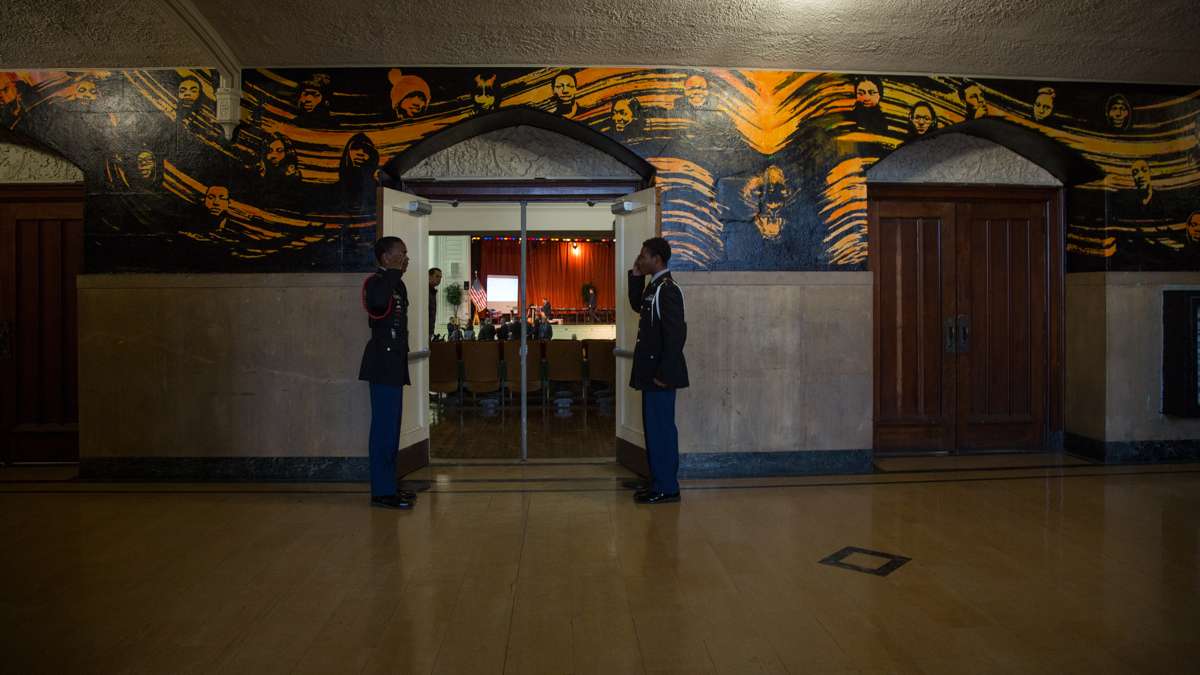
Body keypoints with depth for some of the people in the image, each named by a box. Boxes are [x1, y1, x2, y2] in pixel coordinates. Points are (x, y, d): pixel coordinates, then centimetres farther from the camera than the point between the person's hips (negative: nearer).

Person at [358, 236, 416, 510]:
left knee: (391, 428, 13)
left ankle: (388, 487, 21)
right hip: (383, 364, -10)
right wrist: (394, 271, -23)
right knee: (384, 428, -8)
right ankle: (381, 492, -2)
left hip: (394, 364, 10)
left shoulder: (397, 284, 17)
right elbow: (377, 301, -36)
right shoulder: (376, 282, -10)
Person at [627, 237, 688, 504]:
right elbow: (636, 304, 29)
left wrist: (664, 374, -22)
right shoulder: (653, 287, 11)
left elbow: (676, 333, -22)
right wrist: (636, 276, 15)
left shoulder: (667, 289, -17)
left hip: (661, 373, -10)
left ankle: (667, 488, 8)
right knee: (654, 428, 15)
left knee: (661, 429, -2)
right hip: (651, 370, 10)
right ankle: (659, 482, 25)